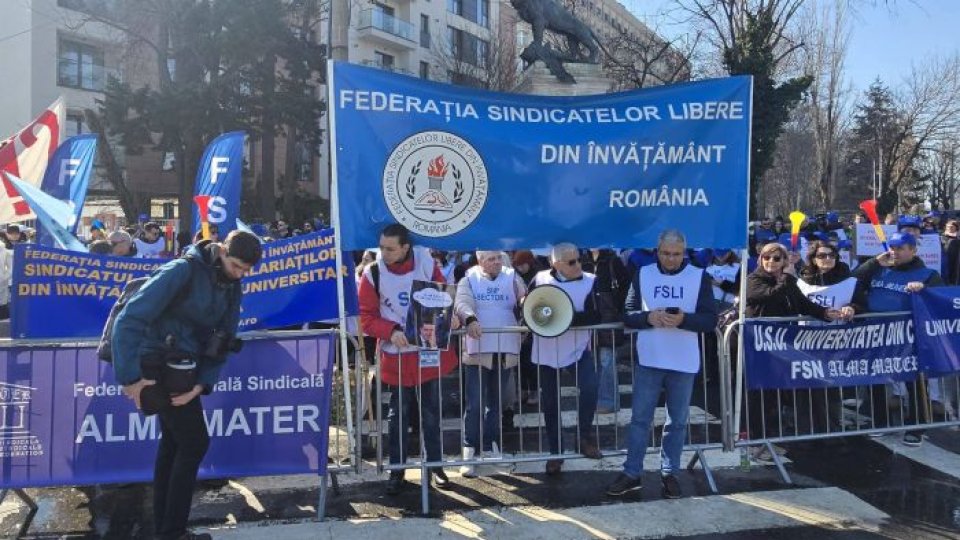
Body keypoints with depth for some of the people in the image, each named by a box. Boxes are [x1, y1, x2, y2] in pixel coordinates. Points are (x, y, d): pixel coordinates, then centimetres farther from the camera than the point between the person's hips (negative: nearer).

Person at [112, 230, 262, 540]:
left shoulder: (232, 287, 4)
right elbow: (129, 320, -24)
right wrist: (131, 377, -24)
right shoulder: (183, 271, -20)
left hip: (181, 369, 8)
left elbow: (222, 340, 5)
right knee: (195, 443, -3)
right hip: (160, 369, -8)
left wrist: (203, 383, -8)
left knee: (173, 442, 15)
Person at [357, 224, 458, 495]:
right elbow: (365, 317, -8)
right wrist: (391, 331, -23)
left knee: (431, 411, 12)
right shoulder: (373, 273, -10)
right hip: (396, 356, -1)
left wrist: (448, 316, -14)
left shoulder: (427, 264, -6)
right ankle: (397, 471, 17)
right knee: (398, 414, 7)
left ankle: (435, 465, 26)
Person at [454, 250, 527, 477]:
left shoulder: (512, 277, 7)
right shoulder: (469, 279, 2)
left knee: (496, 403, 14)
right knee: (475, 405, -5)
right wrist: (470, 319, -36)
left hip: (505, 350, 3)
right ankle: (469, 453, 0)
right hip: (478, 350, -3)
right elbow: (462, 303, -15)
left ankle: (490, 449, 25)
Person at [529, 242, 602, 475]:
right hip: (547, 351, 2)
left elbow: (595, 316, -16)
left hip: (577, 348, -1)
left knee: (590, 387, -25)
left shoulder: (590, 281, -7)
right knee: (550, 404, 9)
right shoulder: (540, 279, -3)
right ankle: (556, 452, 26)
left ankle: (585, 436, -1)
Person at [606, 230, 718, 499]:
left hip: (683, 363, 0)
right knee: (640, 418, 5)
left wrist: (683, 319, -21)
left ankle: (669, 473, 23)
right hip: (648, 360, 0)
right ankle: (632, 473, 15)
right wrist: (648, 317, -17)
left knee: (677, 421, 9)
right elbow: (627, 314, 3)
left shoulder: (700, 277, 1)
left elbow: (710, 320, -3)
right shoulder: (642, 275, 4)